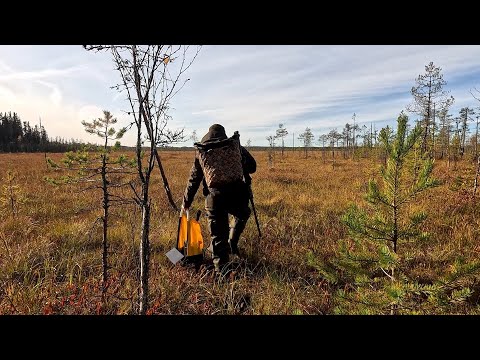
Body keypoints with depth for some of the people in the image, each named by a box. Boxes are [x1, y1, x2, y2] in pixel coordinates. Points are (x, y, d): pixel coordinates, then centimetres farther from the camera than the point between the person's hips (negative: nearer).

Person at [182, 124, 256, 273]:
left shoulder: (201, 152, 16)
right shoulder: (235, 145, 14)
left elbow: (193, 180, 20)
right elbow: (252, 167, 15)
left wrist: (186, 203, 30)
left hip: (214, 197, 0)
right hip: (237, 193, 0)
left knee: (218, 237, 11)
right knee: (243, 214, 32)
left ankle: (221, 270, 13)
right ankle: (232, 244, 22)